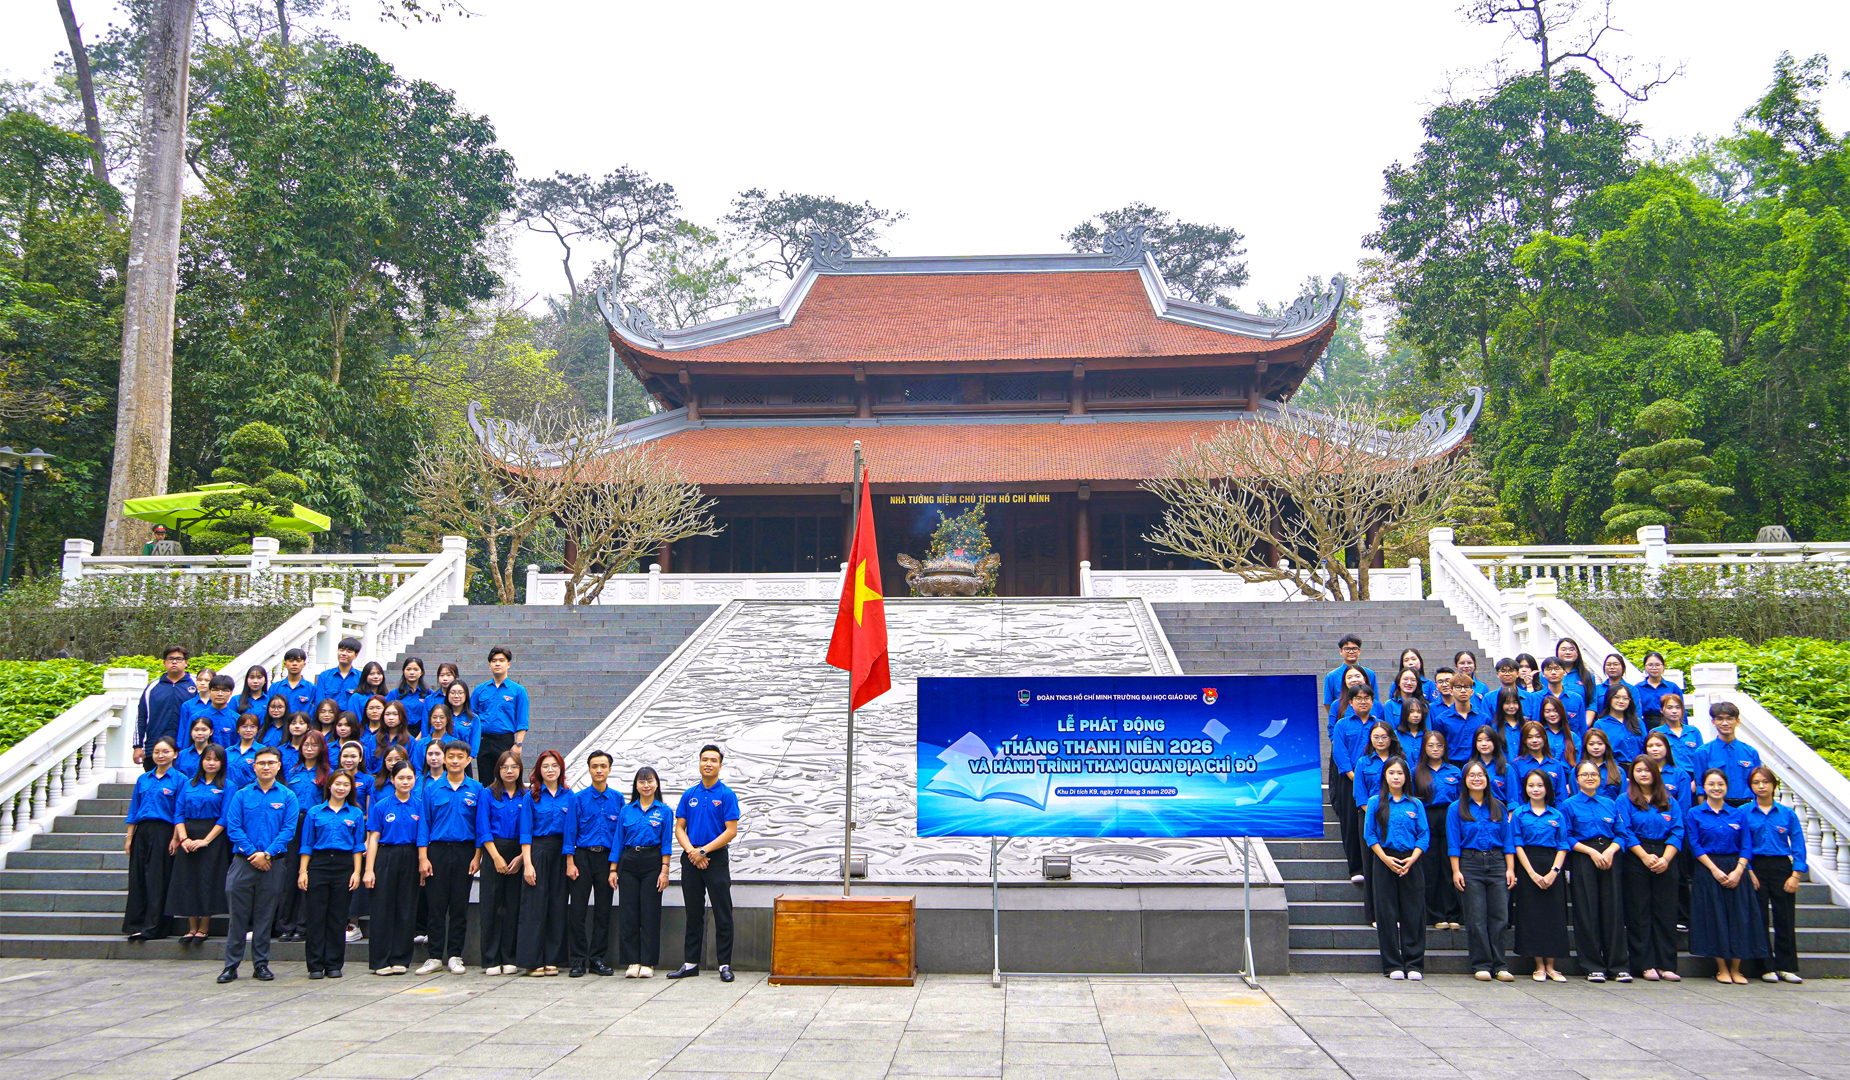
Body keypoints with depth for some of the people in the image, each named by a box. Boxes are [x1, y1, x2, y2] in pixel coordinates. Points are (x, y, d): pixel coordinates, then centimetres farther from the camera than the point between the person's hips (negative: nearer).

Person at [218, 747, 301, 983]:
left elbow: (288, 830, -2)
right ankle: (231, 965, 8)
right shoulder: (241, 795, 5)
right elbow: (233, 827, -2)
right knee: (238, 915, 1)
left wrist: (267, 853, -13)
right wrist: (252, 852, -11)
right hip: (243, 861, 0)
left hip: (272, 863, 0)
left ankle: (261, 964, 14)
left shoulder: (287, 797, 4)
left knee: (265, 916, 6)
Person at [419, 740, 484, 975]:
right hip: (437, 850, 0)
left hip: (464, 852, 0)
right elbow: (423, 824, 3)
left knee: (459, 906, 4)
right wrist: (423, 857, -3)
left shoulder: (476, 790, 4)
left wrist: (477, 856, -2)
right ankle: (435, 956, 10)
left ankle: (455, 956, 12)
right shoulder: (432, 788, 3)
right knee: (436, 905, 2)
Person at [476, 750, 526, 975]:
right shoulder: (488, 795, 4)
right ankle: (490, 960, 3)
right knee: (492, 906, -2)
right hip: (493, 852, -1)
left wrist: (521, 857, -7)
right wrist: (497, 857, -11)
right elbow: (483, 830, -3)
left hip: (518, 856, 2)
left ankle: (508, 959, 7)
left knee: (513, 906, 1)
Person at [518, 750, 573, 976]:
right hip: (538, 850, -3)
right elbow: (525, 832, -3)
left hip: (561, 852, 3)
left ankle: (552, 959, 11)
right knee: (535, 905, -4)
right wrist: (527, 862, -11)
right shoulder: (532, 795, 0)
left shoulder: (568, 796, 8)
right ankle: (533, 960, 2)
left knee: (557, 905, 4)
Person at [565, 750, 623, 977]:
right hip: (583, 856, -2)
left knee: (603, 911, 4)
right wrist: (570, 862, -7)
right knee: (577, 910, -3)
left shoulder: (617, 798, 7)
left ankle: (598, 959, 12)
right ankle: (578, 960, 5)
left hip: (607, 857, 2)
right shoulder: (578, 798, 2)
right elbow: (570, 831, 0)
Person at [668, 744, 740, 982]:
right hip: (690, 860, 4)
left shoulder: (726, 795, -3)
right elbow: (679, 828, 7)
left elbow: (731, 831, -9)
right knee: (693, 914, 10)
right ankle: (690, 963, 17)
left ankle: (725, 965, 4)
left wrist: (704, 850, -15)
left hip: (716, 858, -4)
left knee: (722, 915, -1)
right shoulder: (689, 795, 9)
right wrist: (690, 850, -10)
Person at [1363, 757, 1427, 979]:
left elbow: (1424, 836, 4)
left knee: (1413, 913, 1)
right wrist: (1386, 858, -10)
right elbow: (1369, 835, 1)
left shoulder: (1415, 805, 8)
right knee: (1387, 913, 0)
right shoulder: (1375, 802, 4)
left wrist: (1412, 859, -10)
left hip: (1411, 864, 1)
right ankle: (1392, 965, 7)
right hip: (1385, 862, -1)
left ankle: (1414, 964, 8)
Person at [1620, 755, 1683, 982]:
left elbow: (1677, 832, 3)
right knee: (1640, 913, -2)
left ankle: (1666, 965, 7)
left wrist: (1665, 858, -12)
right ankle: (1645, 965, 1)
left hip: (1665, 859, 3)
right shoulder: (1625, 801, 5)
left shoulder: (1670, 802, 12)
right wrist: (1645, 856, -17)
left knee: (1666, 912, 2)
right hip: (1636, 859, -2)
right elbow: (1626, 833, -5)